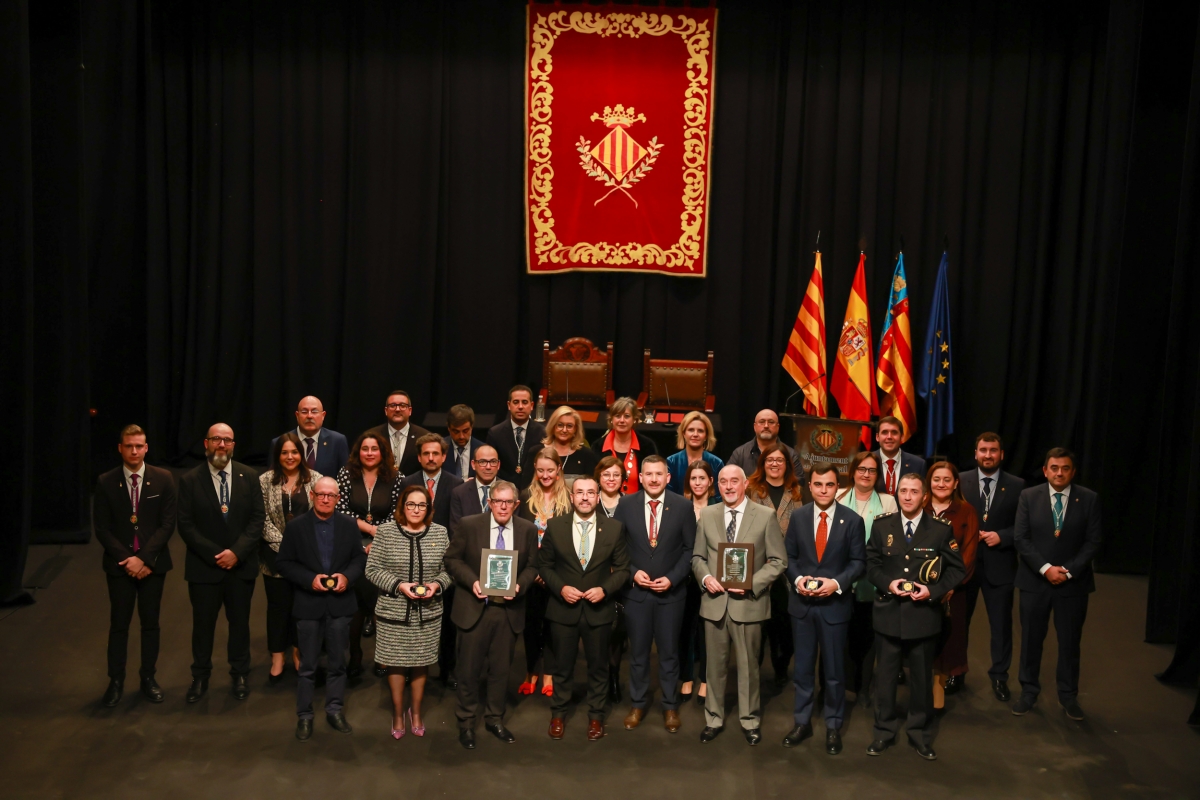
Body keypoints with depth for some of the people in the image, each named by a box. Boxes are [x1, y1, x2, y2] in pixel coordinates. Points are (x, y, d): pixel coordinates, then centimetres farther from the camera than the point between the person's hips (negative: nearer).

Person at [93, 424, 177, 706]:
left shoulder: (163, 479, -3)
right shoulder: (106, 482, -2)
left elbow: (167, 524, -5)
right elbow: (102, 529, -3)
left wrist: (145, 558, -14)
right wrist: (126, 559, -13)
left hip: (153, 563, 0)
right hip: (119, 564, 0)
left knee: (150, 623, 9)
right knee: (119, 624, 6)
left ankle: (148, 677, 21)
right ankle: (116, 681, 18)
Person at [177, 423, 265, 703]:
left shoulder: (249, 477, 0)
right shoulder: (190, 480, -3)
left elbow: (258, 518, -3)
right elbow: (186, 525, -6)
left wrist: (236, 552, -13)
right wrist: (214, 554, -14)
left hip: (241, 564, 1)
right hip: (204, 565, -1)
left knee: (240, 622, 11)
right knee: (203, 624, 8)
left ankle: (240, 674, 27)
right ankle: (200, 677, 26)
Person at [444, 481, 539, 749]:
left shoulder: (528, 530, 0)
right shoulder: (469, 525, -5)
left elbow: (532, 566, 6)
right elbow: (453, 559, 0)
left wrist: (520, 585, -13)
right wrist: (471, 581, -15)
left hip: (510, 610, 2)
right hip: (475, 608, -2)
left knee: (501, 669, 13)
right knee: (469, 668, 7)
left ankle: (495, 719, 30)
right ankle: (466, 722, 23)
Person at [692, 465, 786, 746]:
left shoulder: (765, 517, -3)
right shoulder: (707, 515, 6)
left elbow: (778, 560, -3)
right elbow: (698, 557, 11)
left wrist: (752, 583, -15)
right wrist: (705, 577, -9)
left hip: (748, 602, -2)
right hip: (714, 601, 2)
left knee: (748, 665, 8)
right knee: (715, 665, 11)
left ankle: (750, 720, 23)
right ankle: (714, 719, 24)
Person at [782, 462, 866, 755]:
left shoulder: (852, 520, -6)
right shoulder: (797, 516, 1)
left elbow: (858, 561, -4)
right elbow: (789, 556, 5)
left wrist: (837, 583, -18)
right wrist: (797, 579, -13)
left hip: (835, 603, -2)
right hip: (802, 603, 2)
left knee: (834, 670, 8)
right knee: (802, 667, 12)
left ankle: (833, 727, 23)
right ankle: (802, 722, 26)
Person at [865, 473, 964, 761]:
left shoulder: (941, 530, -2)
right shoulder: (881, 526, 3)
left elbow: (956, 570, 0)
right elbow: (871, 564, 7)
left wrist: (933, 590, -14)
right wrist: (887, 583, -12)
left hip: (923, 614, -1)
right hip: (888, 614, 1)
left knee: (922, 676, 11)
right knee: (885, 675, 9)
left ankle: (920, 734, 25)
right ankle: (884, 731, 23)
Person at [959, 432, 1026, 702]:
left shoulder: (1017, 486, -1)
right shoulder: (961, 481, 0)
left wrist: (1001, 536, -15)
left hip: (999, 564, -1)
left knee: (1001, 624, 7)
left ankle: (999, 677, 22)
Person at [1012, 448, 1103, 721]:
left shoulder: (1089, 499, -2)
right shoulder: (1028, 496, -2)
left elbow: (1093, 541, -4)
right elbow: (1020, 538, -5)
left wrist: (1069, 571, -13)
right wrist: (1045, 568, -15)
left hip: (1074, 582, 0)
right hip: (1035, 580, 0)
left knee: (1070, 641, 8)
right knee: (1031, 639, 9)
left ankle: (1068, 695, 22)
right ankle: (1028, 691, 22)